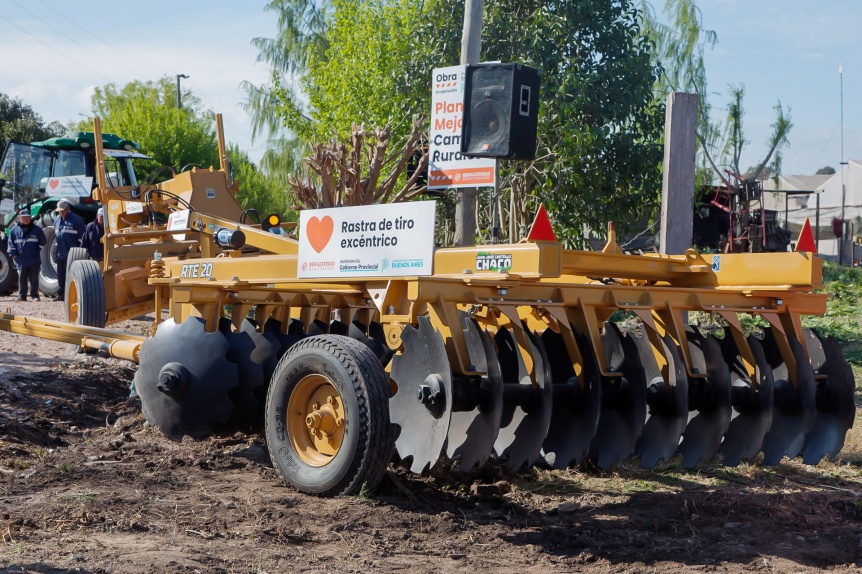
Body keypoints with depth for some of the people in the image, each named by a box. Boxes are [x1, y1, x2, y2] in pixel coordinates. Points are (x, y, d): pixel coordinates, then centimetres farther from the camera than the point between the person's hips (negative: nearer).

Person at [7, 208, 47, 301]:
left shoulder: (36, 229, 4)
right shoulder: (14, 230, 6)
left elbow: (42, 241, 13)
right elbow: (11, 243, 8)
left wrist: (38, 251, 7)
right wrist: (13, 254, -1)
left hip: (34, 260, -1)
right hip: (21, 260, 1)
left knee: (34, 279, 1)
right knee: (22, 279, 4)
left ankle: (34, 295, 7)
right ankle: (22, 296, 9)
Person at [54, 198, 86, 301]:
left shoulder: (76, 220, -7)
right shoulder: (57, 221, 15)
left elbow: (82, 237, -8)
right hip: (60, 254, 7)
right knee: (61, 277, 11)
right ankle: (61, 294, 20)